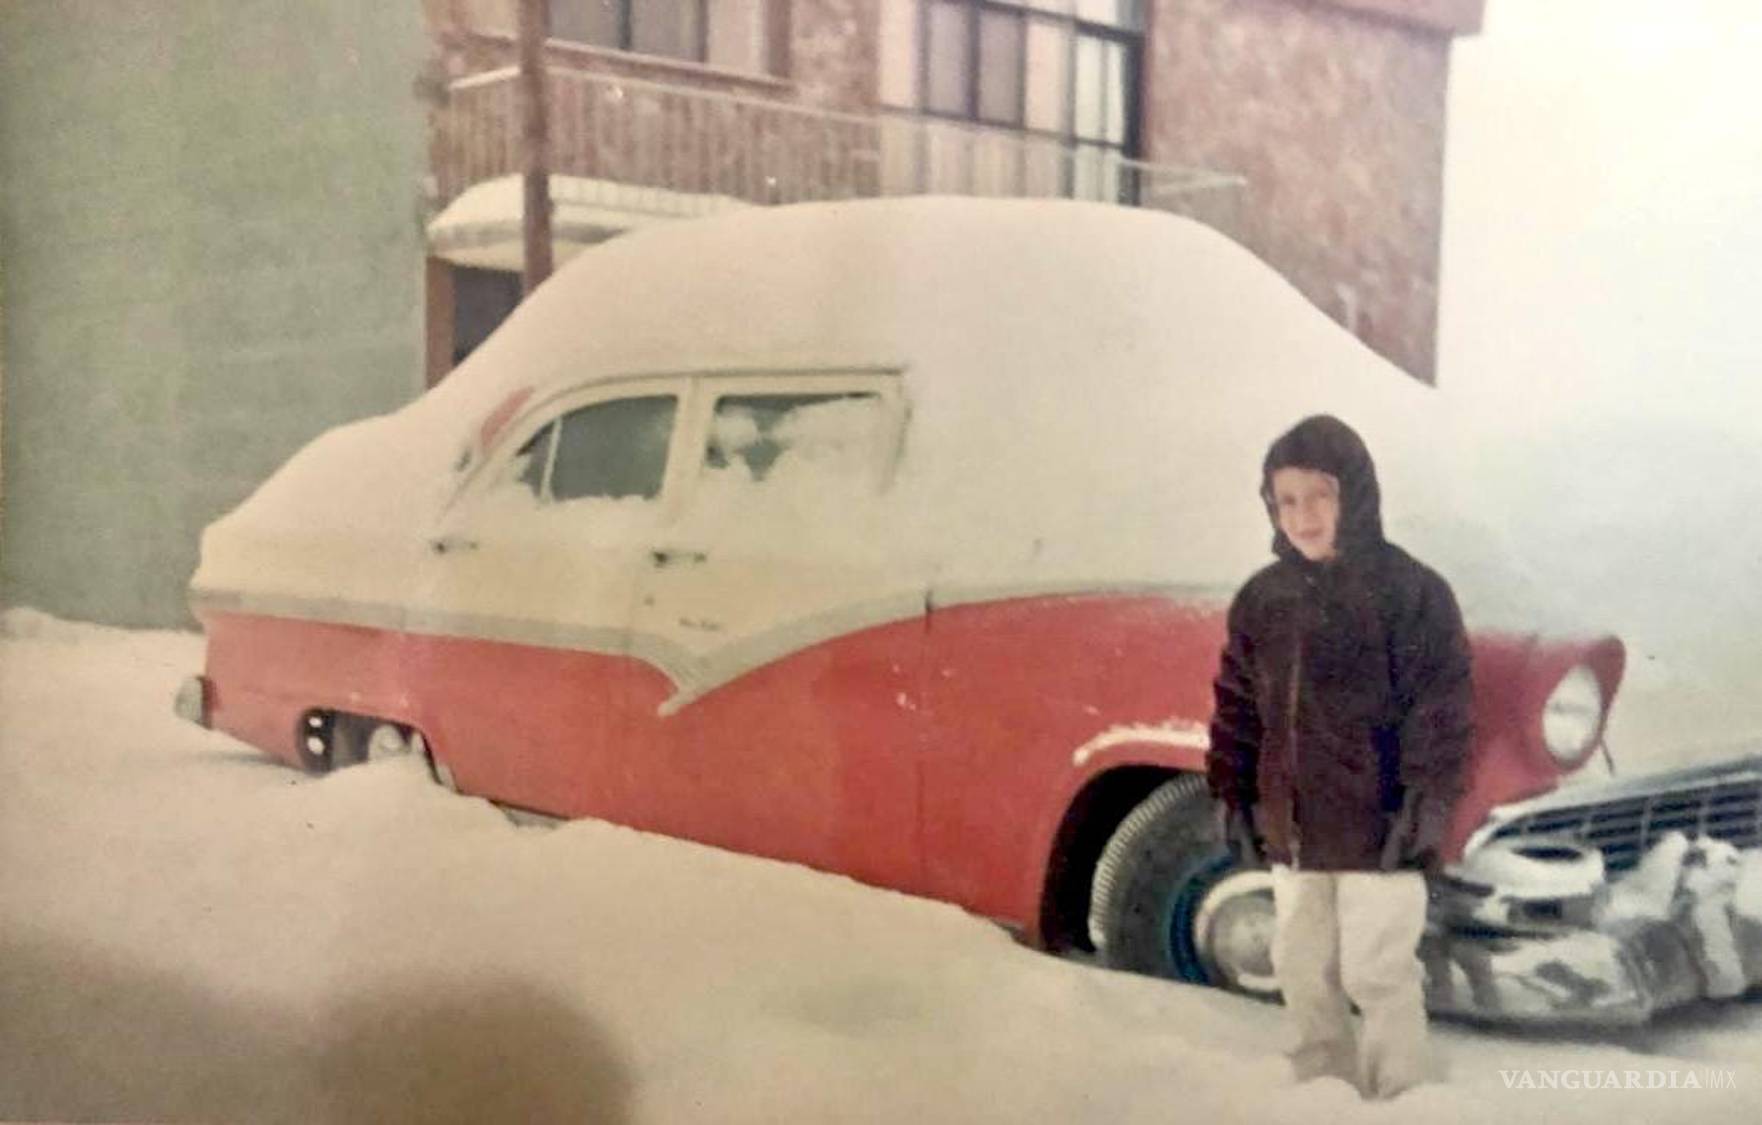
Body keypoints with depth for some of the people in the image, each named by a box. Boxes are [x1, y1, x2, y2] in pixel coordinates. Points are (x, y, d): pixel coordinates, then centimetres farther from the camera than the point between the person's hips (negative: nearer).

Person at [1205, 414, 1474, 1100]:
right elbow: (1237, 705, 12)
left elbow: (1443, 706, -11)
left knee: (1377, 975, 3)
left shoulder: (1412, 591, -10)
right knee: (1303, 972, 16)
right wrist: (1233, 795, 10)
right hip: (1291, 830, 6)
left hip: (1379, 829, -6)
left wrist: (1427, 803, -16)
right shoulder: (1261, 599, 5)